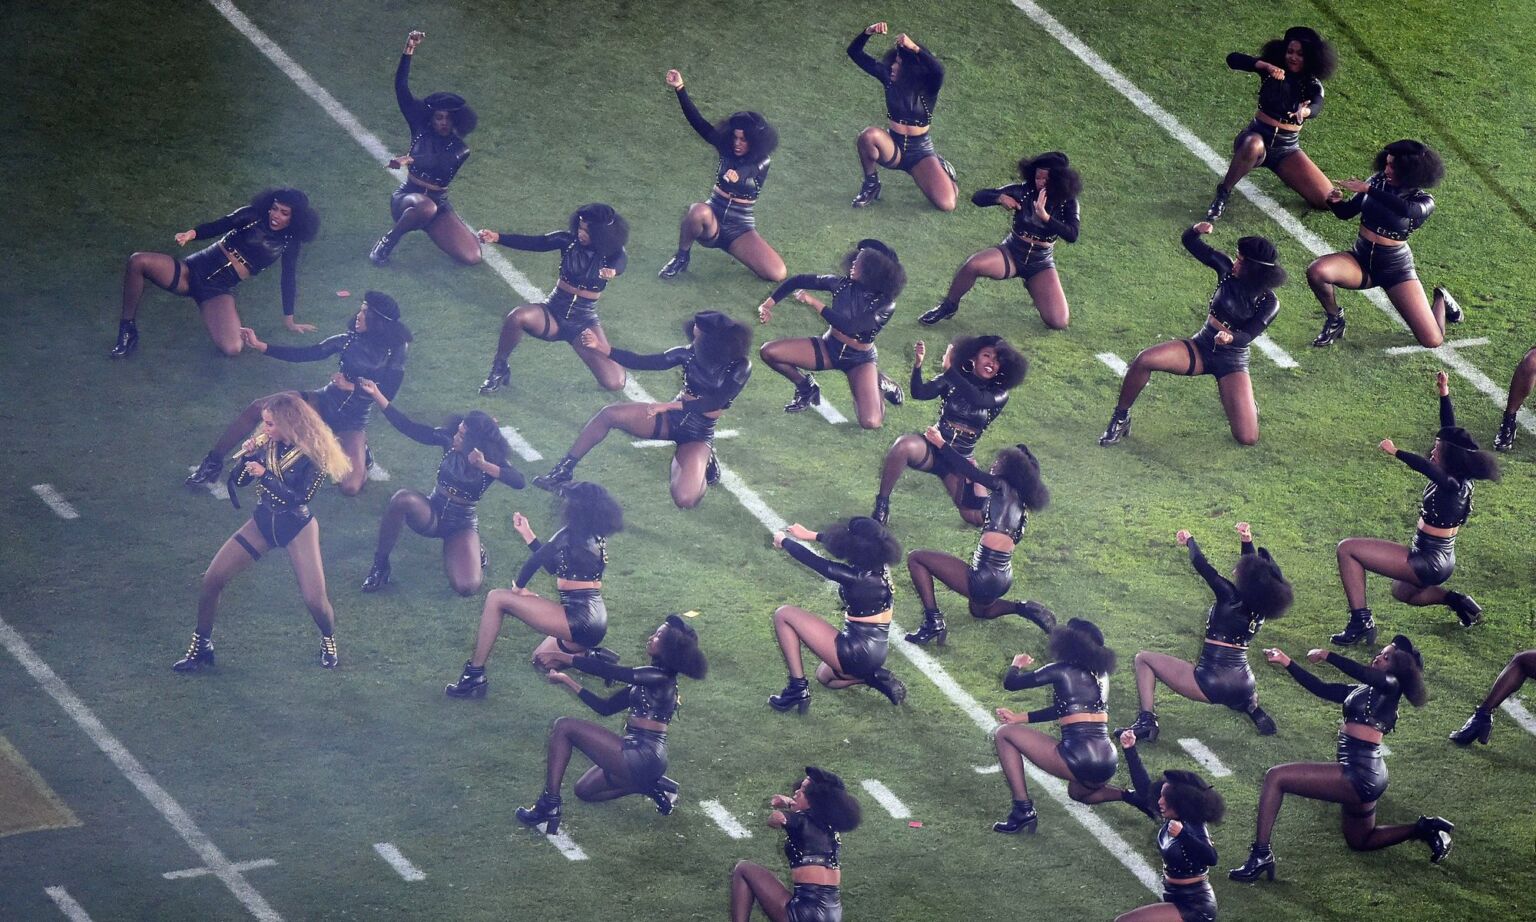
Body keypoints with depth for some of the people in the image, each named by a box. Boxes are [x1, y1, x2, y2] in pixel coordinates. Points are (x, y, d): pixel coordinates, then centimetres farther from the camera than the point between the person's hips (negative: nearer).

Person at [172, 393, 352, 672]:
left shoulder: (312, 454, -19)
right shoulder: (265, 445, -6)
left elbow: (299, 498, -25)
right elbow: (237, 481, 0)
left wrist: (264, 475, -26)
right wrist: (246, 456, -18)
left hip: (297, 528, -5)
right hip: (263, 523, 5)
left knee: (315, 600, -13)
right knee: (212, 580, -6)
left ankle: (329, 641, 22)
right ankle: (201, 647, 9)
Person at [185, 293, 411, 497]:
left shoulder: (395, 352, -13)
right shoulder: (350, 339, -4)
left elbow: (387, 395, -14)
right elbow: (306, 354, -2)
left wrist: (351, 387, -21)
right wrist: (260, 346, -7)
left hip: (353, 422, -3)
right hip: (325, 402, 3)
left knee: (350, 487, -25)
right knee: (257, 407, -15)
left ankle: (357, 450, 10)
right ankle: (213, 462, -2)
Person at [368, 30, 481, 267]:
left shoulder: (460, 149, -2)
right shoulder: (421, 132, -1)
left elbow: (441, 163, -27)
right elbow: (401, 90, -11)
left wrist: (410, 160, -47)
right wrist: (408, 52, -22)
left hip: (439, 203, 2)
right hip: (408, 196, -2)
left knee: (471, 256, -16)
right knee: (425, 207, -42)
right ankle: (388, 242, -16)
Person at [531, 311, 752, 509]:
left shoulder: (740, 368, -17)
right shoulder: (690, 354, -6)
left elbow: (716, 402, -27)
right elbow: (641, 362, -4)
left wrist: (672, 405, -33)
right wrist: (601, 348, -13)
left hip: (699, 435, -4)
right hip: (672, 419, 4)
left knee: (685, 499, -28)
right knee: (609, 414, -20)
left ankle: (704, 465, 8)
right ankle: (564, 470, -8)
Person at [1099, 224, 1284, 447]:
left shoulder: (1269, 304, -15)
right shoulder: (1227, 269, -7)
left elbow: (1247, 335, -23)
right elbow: (1189, 242, -4)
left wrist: (1230, 338, -46)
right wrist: (1197, 231, -27)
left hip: (1232, 361, -2)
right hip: (1202, 346, 2)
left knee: (1248, 438, -13)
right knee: (1144, 360, -26)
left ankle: (1245, 403, 24)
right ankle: (1121, 418, -6)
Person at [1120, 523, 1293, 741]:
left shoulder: (1230, 597, -15)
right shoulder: (1261, 609, 1)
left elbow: (1200, 564, -6)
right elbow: (1254, 570, 21)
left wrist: (1189, 541, 12)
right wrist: (1248, 542, 17)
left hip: (1208, 685, -7)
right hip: (1243, 688, 7)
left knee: (1144, 659, 8)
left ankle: (1146, 720, -5)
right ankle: (1254, 710, 17)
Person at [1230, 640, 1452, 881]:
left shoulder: (1391, 686, -7)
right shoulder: (1361, 691, 17)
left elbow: (1364, 673, -28)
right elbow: (1321, 689, 17)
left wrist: (1328, 656, -21)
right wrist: (1287, 663, 11)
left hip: (1360, 774, -10)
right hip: (1361, 775, 10)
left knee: (1275, 778, -13)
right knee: (1360, 841, 30)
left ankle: (1261, 854, -16)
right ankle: (1424, 829, 25)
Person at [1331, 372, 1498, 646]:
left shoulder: (1451, 486, -27)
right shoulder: (1462, 478, -2)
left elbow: (1426, 467, -47)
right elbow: (1451, 434, 7)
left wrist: (1395, 452, -55)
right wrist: (1444, 395, 6)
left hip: (1427, 563, -10)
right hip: (1442, 559, 10)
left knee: (1347, 549, -11)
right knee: (1402, 592, 42)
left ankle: (1361, 621, -13)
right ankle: (1455, 600, 24)